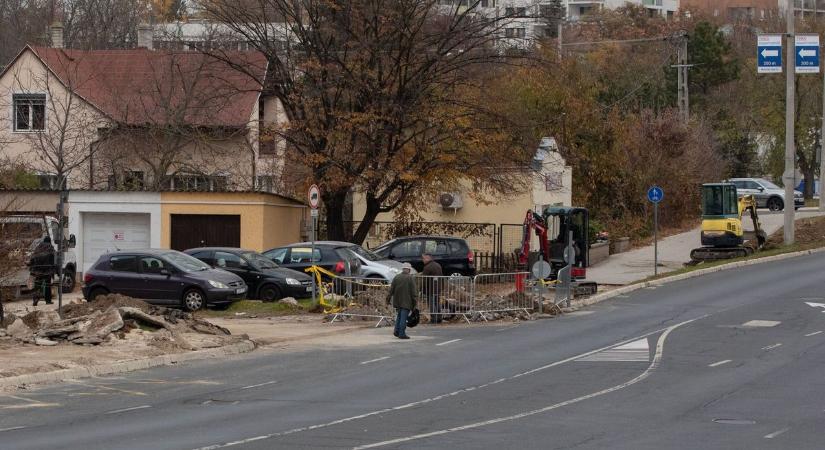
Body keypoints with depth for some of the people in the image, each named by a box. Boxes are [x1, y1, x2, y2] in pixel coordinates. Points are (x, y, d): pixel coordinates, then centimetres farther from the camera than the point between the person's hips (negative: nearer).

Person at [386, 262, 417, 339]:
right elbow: (413, 292, -8)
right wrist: (414, 302, -3)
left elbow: (391, 289, 5)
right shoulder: (410, 278, -6)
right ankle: (402, 334, -4)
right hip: (406, 301, -4)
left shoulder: (396, 277, 5)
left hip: (397, 301, 4)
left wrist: (388, 298, 9)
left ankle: (397, 331, 10)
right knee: (403, 317, -3)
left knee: (399, 316, 18)